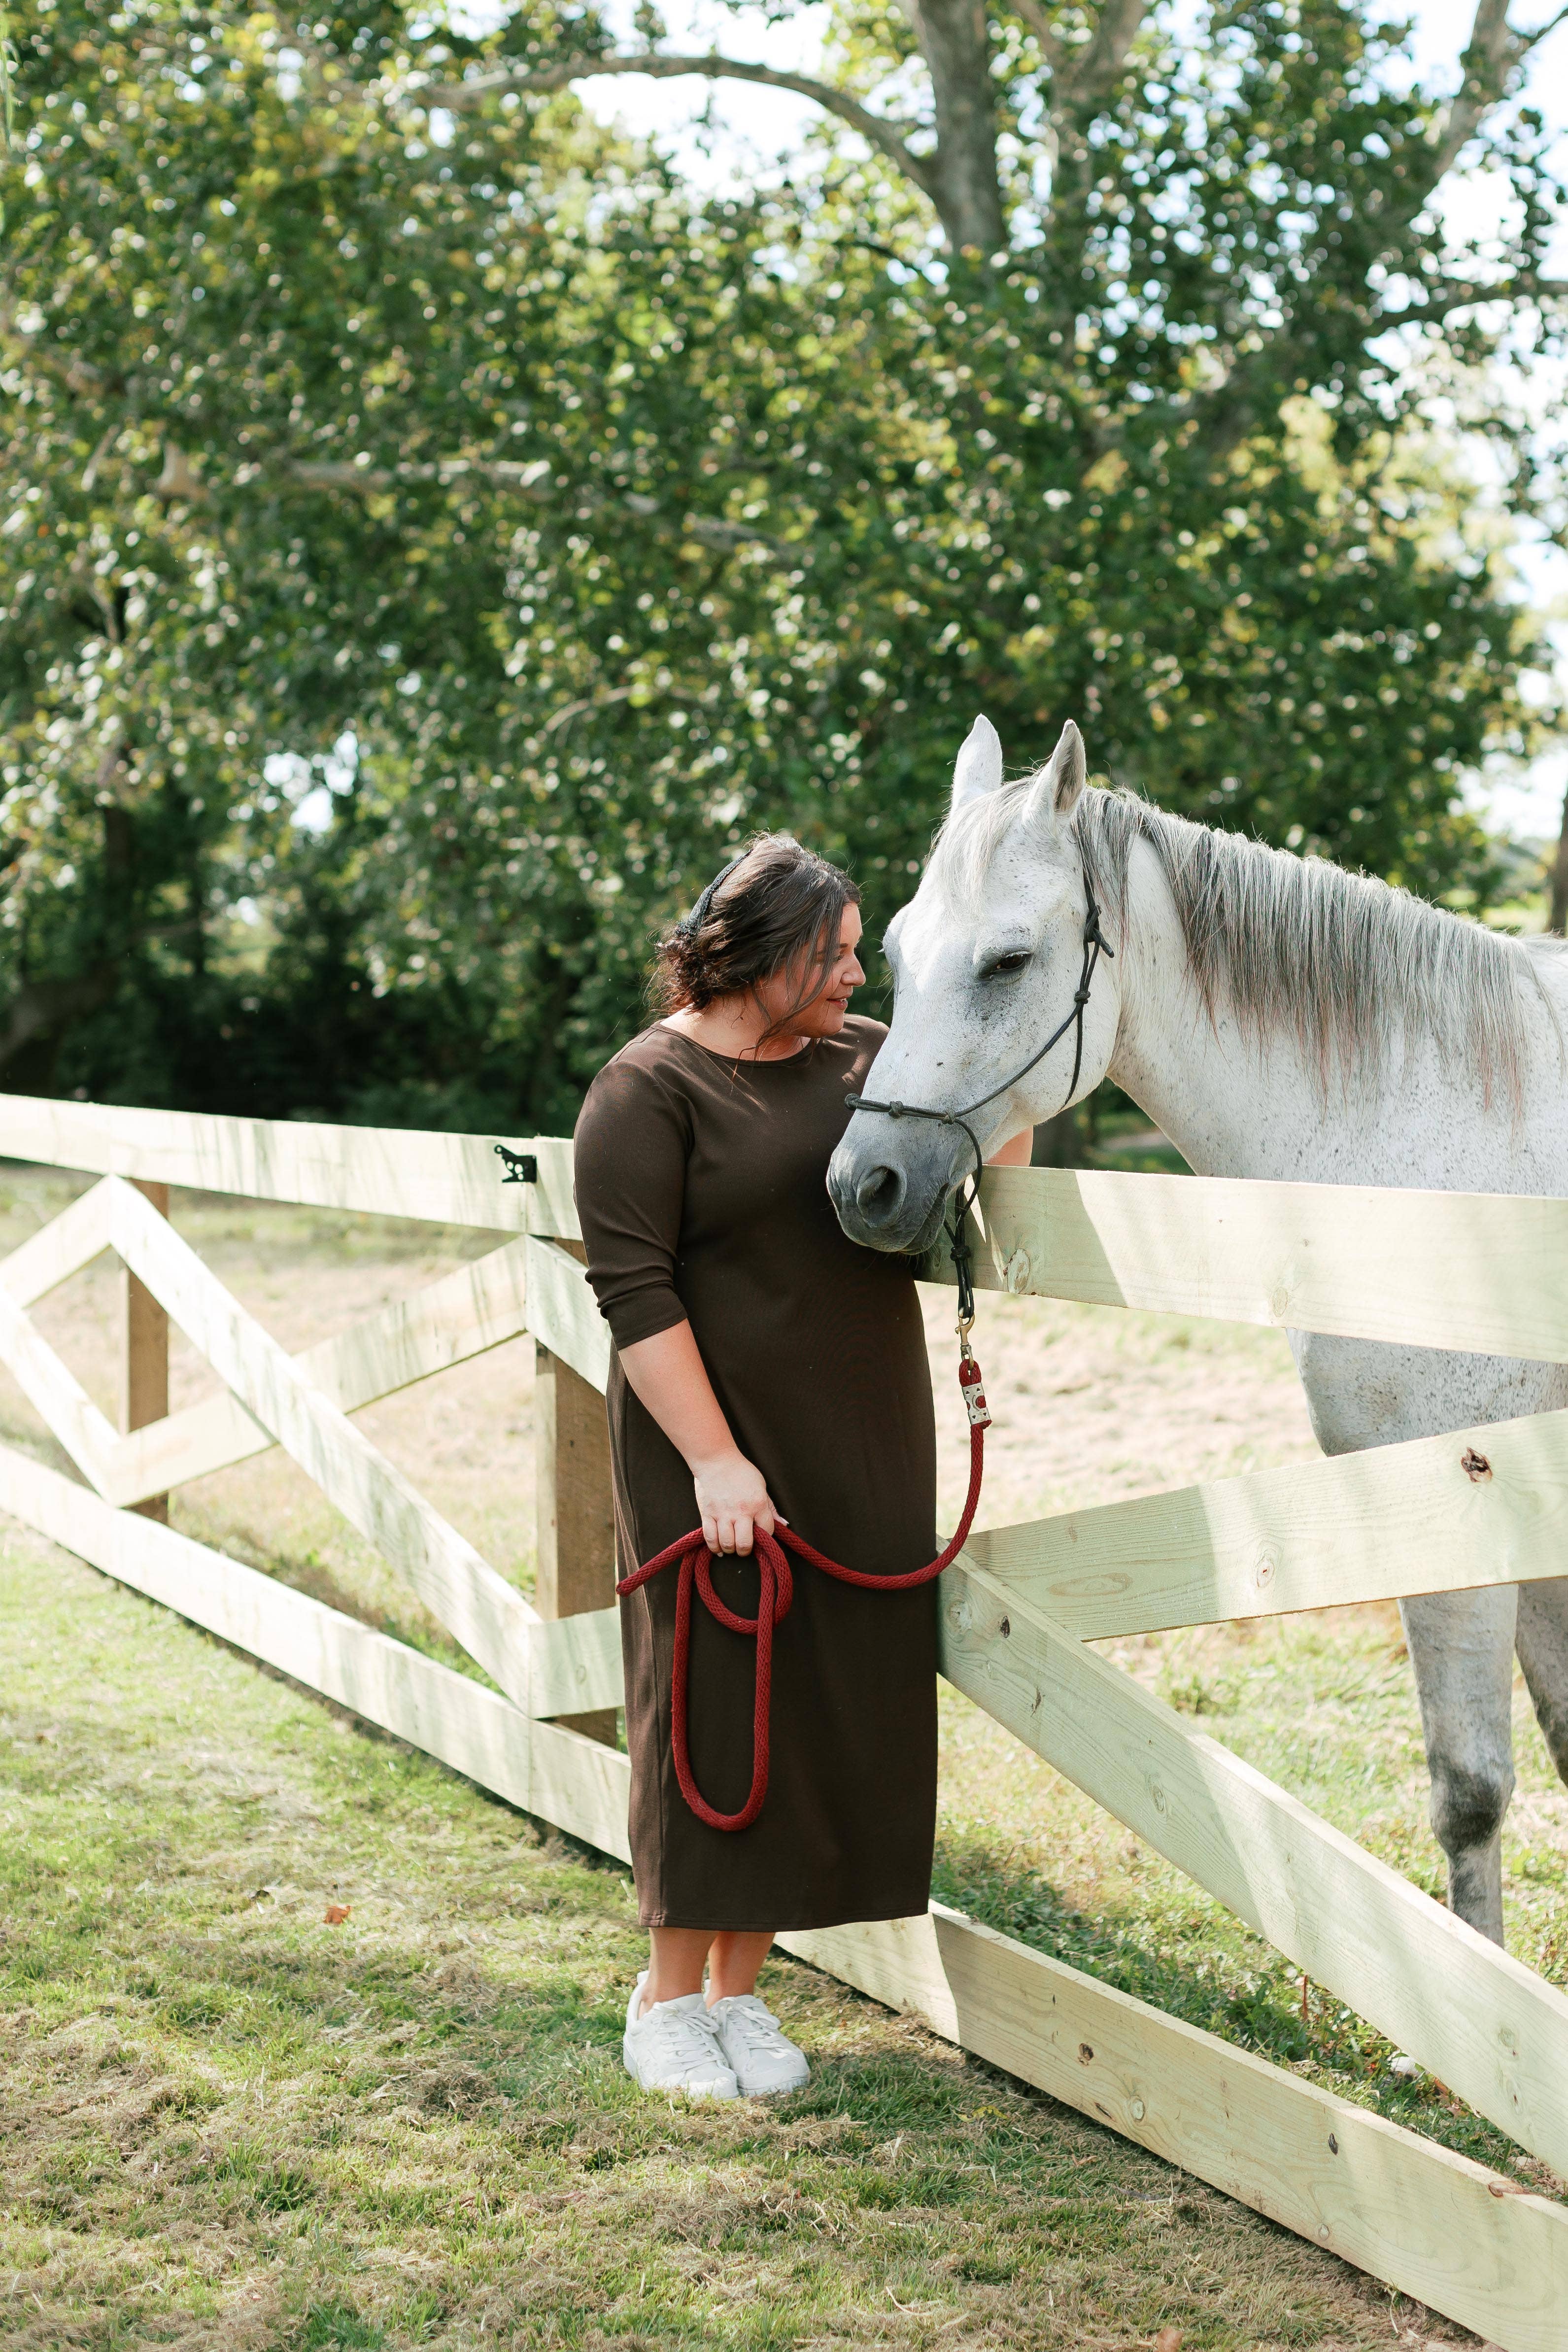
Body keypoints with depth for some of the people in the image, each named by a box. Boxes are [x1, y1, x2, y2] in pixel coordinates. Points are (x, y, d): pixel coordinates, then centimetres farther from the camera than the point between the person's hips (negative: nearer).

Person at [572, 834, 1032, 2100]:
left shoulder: (866, 1057, 11)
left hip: (866, 1450, 6)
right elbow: (635, 1293, -14)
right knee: (714, 1706, 0)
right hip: (717, 1451, -6)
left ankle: (741, 1987, 20)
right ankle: (669, 1996, 15)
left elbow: (991, 1152, 17)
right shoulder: (649, 1090, -8)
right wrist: (713, 1459, -20)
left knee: (838, 1707, 8)